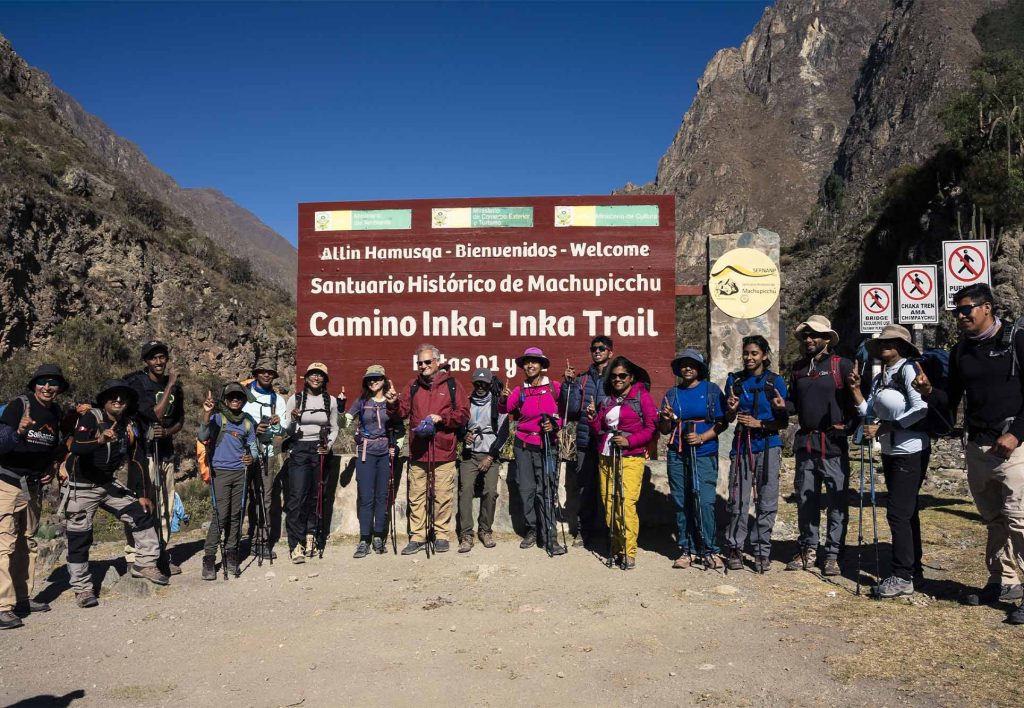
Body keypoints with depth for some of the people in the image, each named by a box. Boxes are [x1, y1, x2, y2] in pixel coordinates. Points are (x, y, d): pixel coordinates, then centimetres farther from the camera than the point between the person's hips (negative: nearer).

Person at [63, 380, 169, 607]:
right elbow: (76, 448, -34)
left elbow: (138, 462, 6)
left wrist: (143, 495, 3)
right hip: (80, 487, -6)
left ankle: (145, 563, 12)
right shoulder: (90, 418, -17)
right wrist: (100, 441, -54)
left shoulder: (130, 427, 1)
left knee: (143, 513, 0)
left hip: (108, 484, 6)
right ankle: (82, 588, 12)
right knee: (79, 537, -1)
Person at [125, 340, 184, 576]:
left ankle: (162, 556, 19)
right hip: (142, 452, -5)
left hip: (165, 452, 6)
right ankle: (133, 558, -2)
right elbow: (156, 414, -19)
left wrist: (167, 431, -5)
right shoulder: (137, 384, -8)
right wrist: (170, 384, -17)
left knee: (165, 507, 9)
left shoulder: (175, 386, 9)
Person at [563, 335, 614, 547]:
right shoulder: (582, 379, 11)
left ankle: (605, 529, 18)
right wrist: (569, 383, -7)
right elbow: (572, 409, 0)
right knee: (583, 489, 4)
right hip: (585, 442, 2)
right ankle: (582, 531, 16)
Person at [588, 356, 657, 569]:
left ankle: (629, 553, -7)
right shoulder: (607, 400, 19)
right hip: (606, 457, 5)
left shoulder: (642, 396, 3)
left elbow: (651, 428, -4)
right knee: (609, 504, 3)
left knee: (626, 504, -13)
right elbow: (599, 431, 20)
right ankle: (617, 546, 17)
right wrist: (593, 417, 1)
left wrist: (630, 441, -15)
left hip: (631, 457, -5)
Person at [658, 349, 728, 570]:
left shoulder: (712, 390, 5)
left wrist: (702, 438, -13)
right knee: (682, 503, 4)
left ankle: (709, 551, 2)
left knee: (705, 502, -10)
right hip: (677, 455, 3)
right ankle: (687, 550, 13)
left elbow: (722, 423, 0)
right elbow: (664, 430, 13)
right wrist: (666, 418, -8)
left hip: (705, 454, -3)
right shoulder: (672, 393, 12)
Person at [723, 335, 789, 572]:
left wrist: (759, 423, -13)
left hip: (768, 446, -1)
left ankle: (762, 551, 13)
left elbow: (783, 422, 1)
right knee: (737, 501, -1)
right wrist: (732, 409, -10)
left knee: (767, 502, 2)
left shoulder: (775, 381, 1)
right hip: (741, 446, 1)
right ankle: (734, 549, 11)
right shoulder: (734, 380, 8)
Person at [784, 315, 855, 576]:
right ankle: (808, 549, 21)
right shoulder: (798, 369, 14)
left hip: (834, 444, -5)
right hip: (805, 442, 5)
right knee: (806, 499, 10)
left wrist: (847, 423, -18)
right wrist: (783, 405, -2)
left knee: (837, 501, 1)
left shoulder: (841, 365, -2)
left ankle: (833, 555, 11)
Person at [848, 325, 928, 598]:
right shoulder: (879, 378, 13)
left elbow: (921, 409, -21)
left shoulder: (908, 369, -11)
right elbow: (870, 415, 8)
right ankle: (913, 569, 26)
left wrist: (883, 427, -20)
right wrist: (855, 390, -2)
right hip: (890, 452, 9)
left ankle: (902, 577, -1)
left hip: (911, 451, -9)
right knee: (906, 512, 15)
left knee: (898, 512, -8)